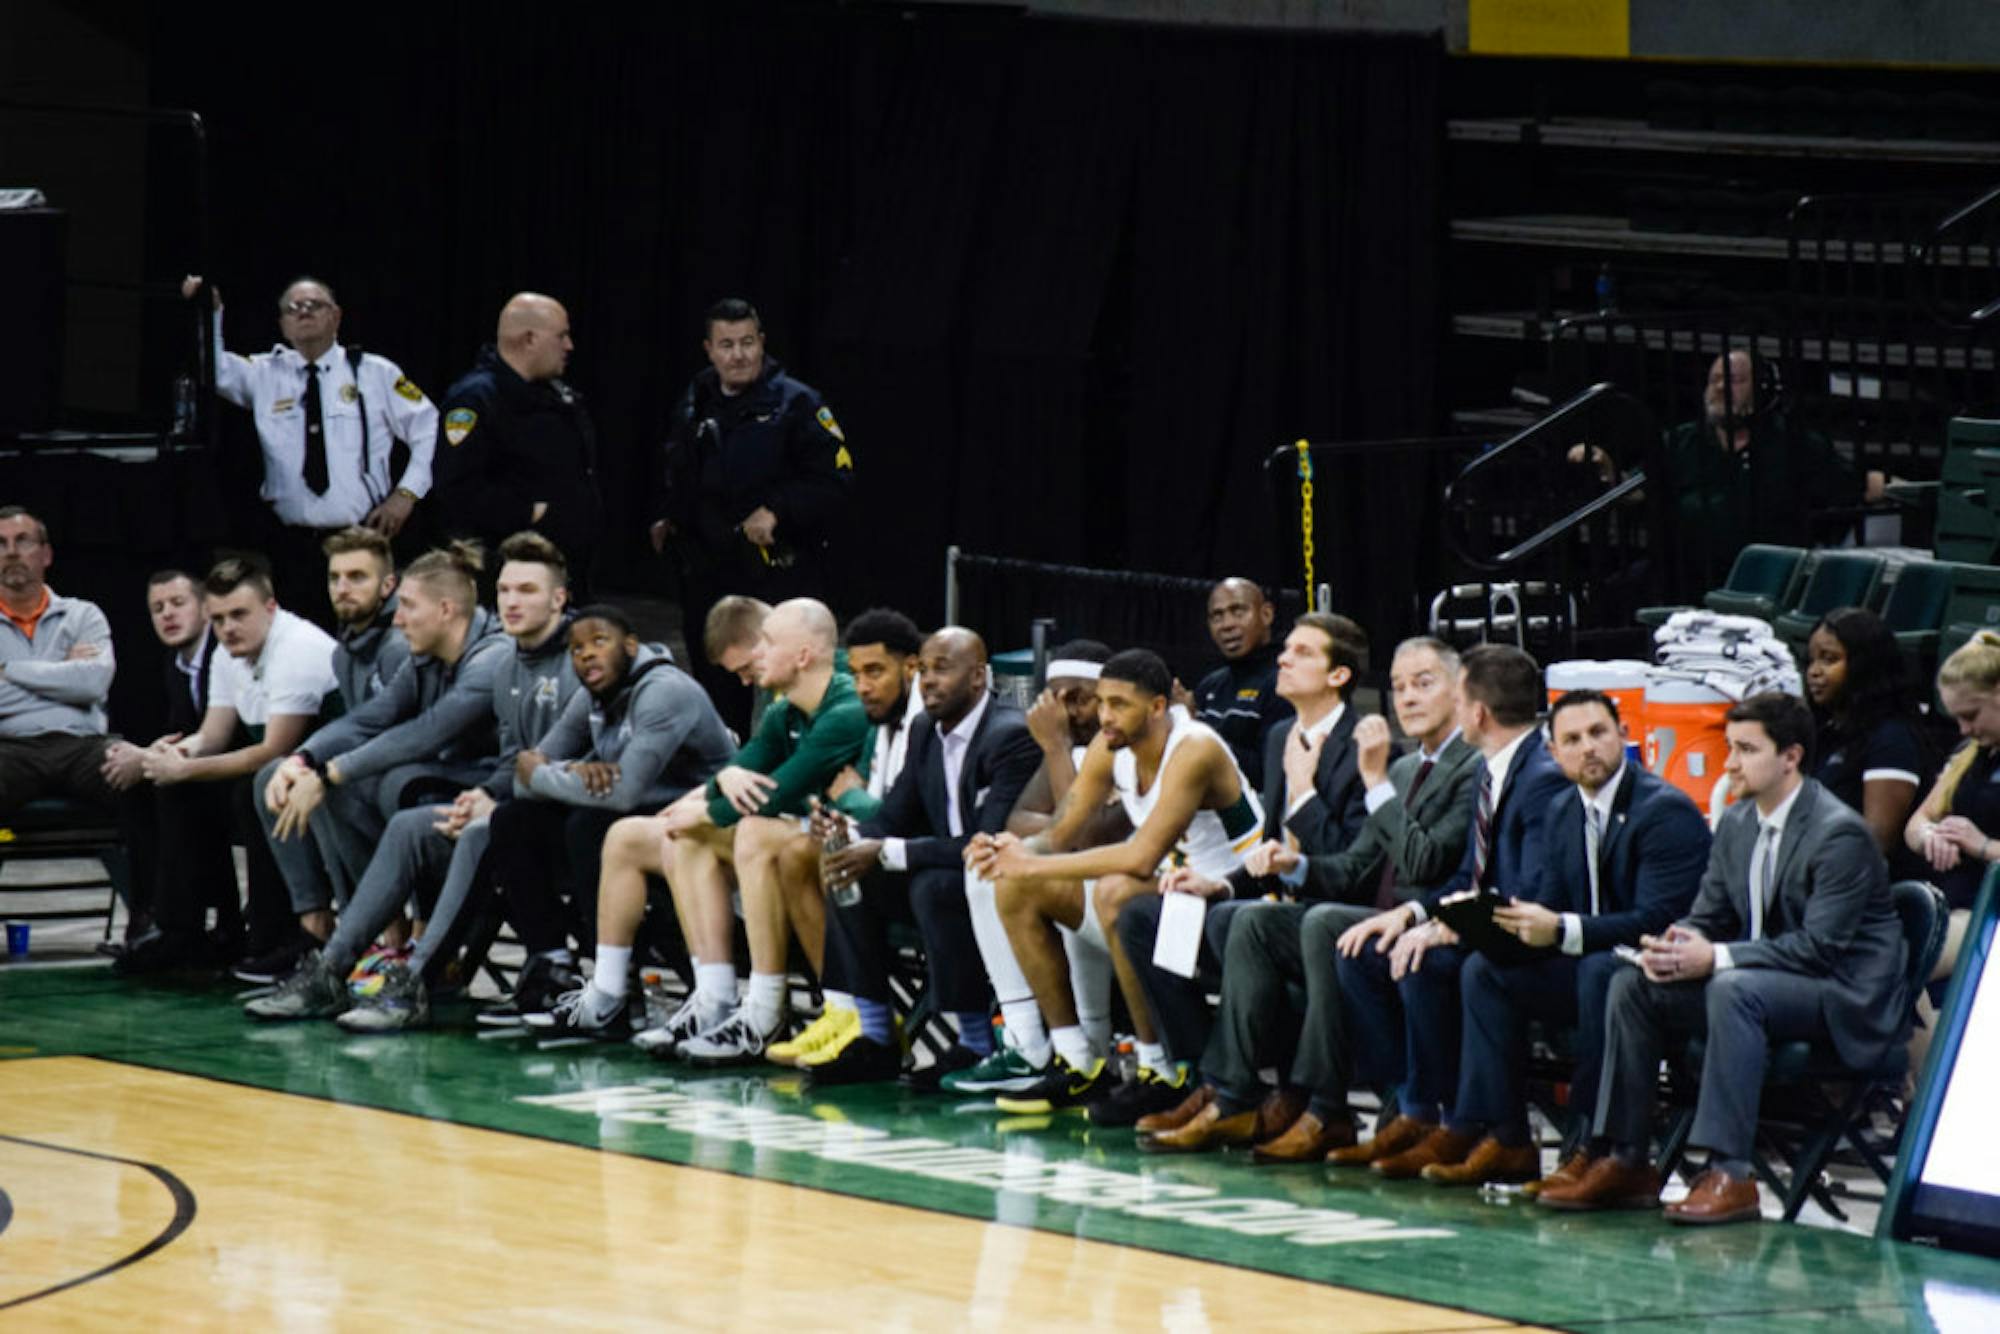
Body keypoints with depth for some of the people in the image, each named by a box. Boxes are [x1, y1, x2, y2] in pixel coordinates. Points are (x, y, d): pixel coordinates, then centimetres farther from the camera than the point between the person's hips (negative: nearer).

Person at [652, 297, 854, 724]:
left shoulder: (795, 404, -6)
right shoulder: (693, 406, 13)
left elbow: (836, 480, -11)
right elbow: (671, 476, 29)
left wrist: (777, 510, -21)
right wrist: (663, 517, 12)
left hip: (782, 575, -6)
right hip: (708, 579, 6)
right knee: (716, 691, 11)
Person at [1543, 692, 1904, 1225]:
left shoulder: (1840, 833, -17)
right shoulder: (1736, 824, 8)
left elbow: (1821, 946, -23)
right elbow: (1708, 916, 12)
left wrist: (1715, 958, -28)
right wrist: (1678, 945, -14)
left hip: (1846, 997, -8)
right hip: (1756, 984, 8)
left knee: (1733, 989, -36)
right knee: (1631, 985, -6)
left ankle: (1729, 1174, -36)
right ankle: (1623, 1161, -8)